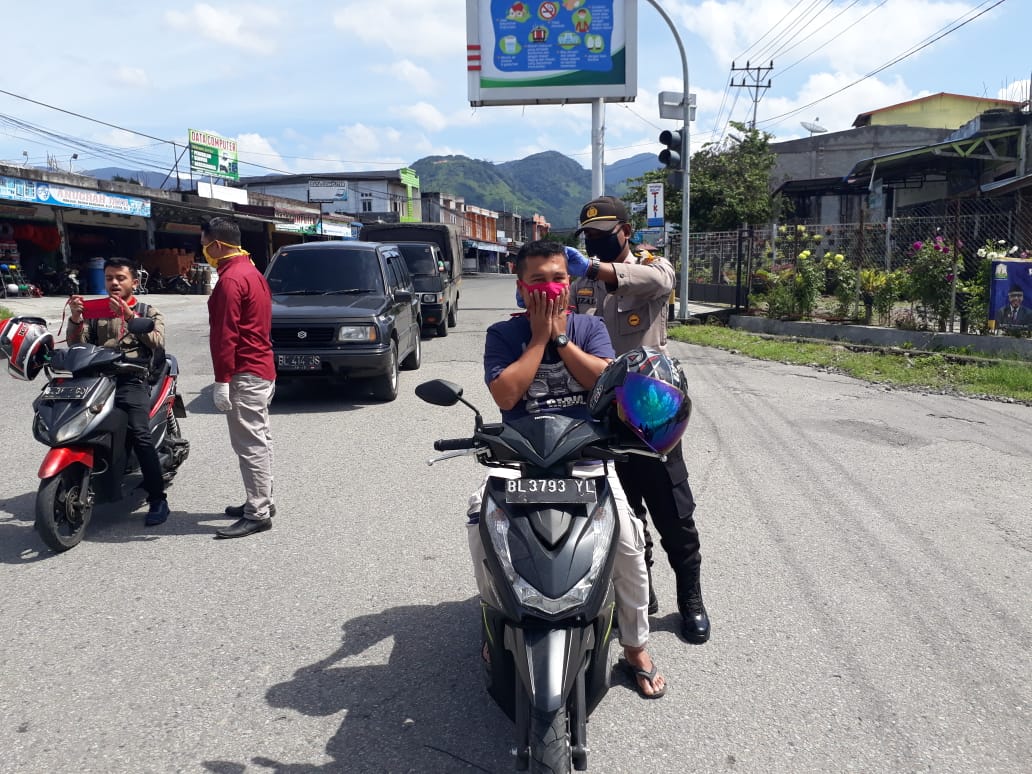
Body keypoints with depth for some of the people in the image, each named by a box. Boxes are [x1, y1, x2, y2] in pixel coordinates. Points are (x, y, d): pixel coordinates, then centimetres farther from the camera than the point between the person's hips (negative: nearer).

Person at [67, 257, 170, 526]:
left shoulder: (149, 312, 16)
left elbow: (157, 344, -4)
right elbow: (77, 345, 11)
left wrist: (129, 316, -13)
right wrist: (75, 318, -6)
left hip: (132, 380, -4)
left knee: (139, 433, -25)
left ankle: (158, 499, -21)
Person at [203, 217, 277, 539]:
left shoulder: (230, 280, -16)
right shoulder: (252, 272, 16)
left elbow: (225, 335, -20)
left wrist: (221, 381, -19)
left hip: (245, 374, -11)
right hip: (263, 368, 11)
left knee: (249, 444, -7)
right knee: (259, 440, 16)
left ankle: (257, 514, -3)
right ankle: (261, 501, 26)